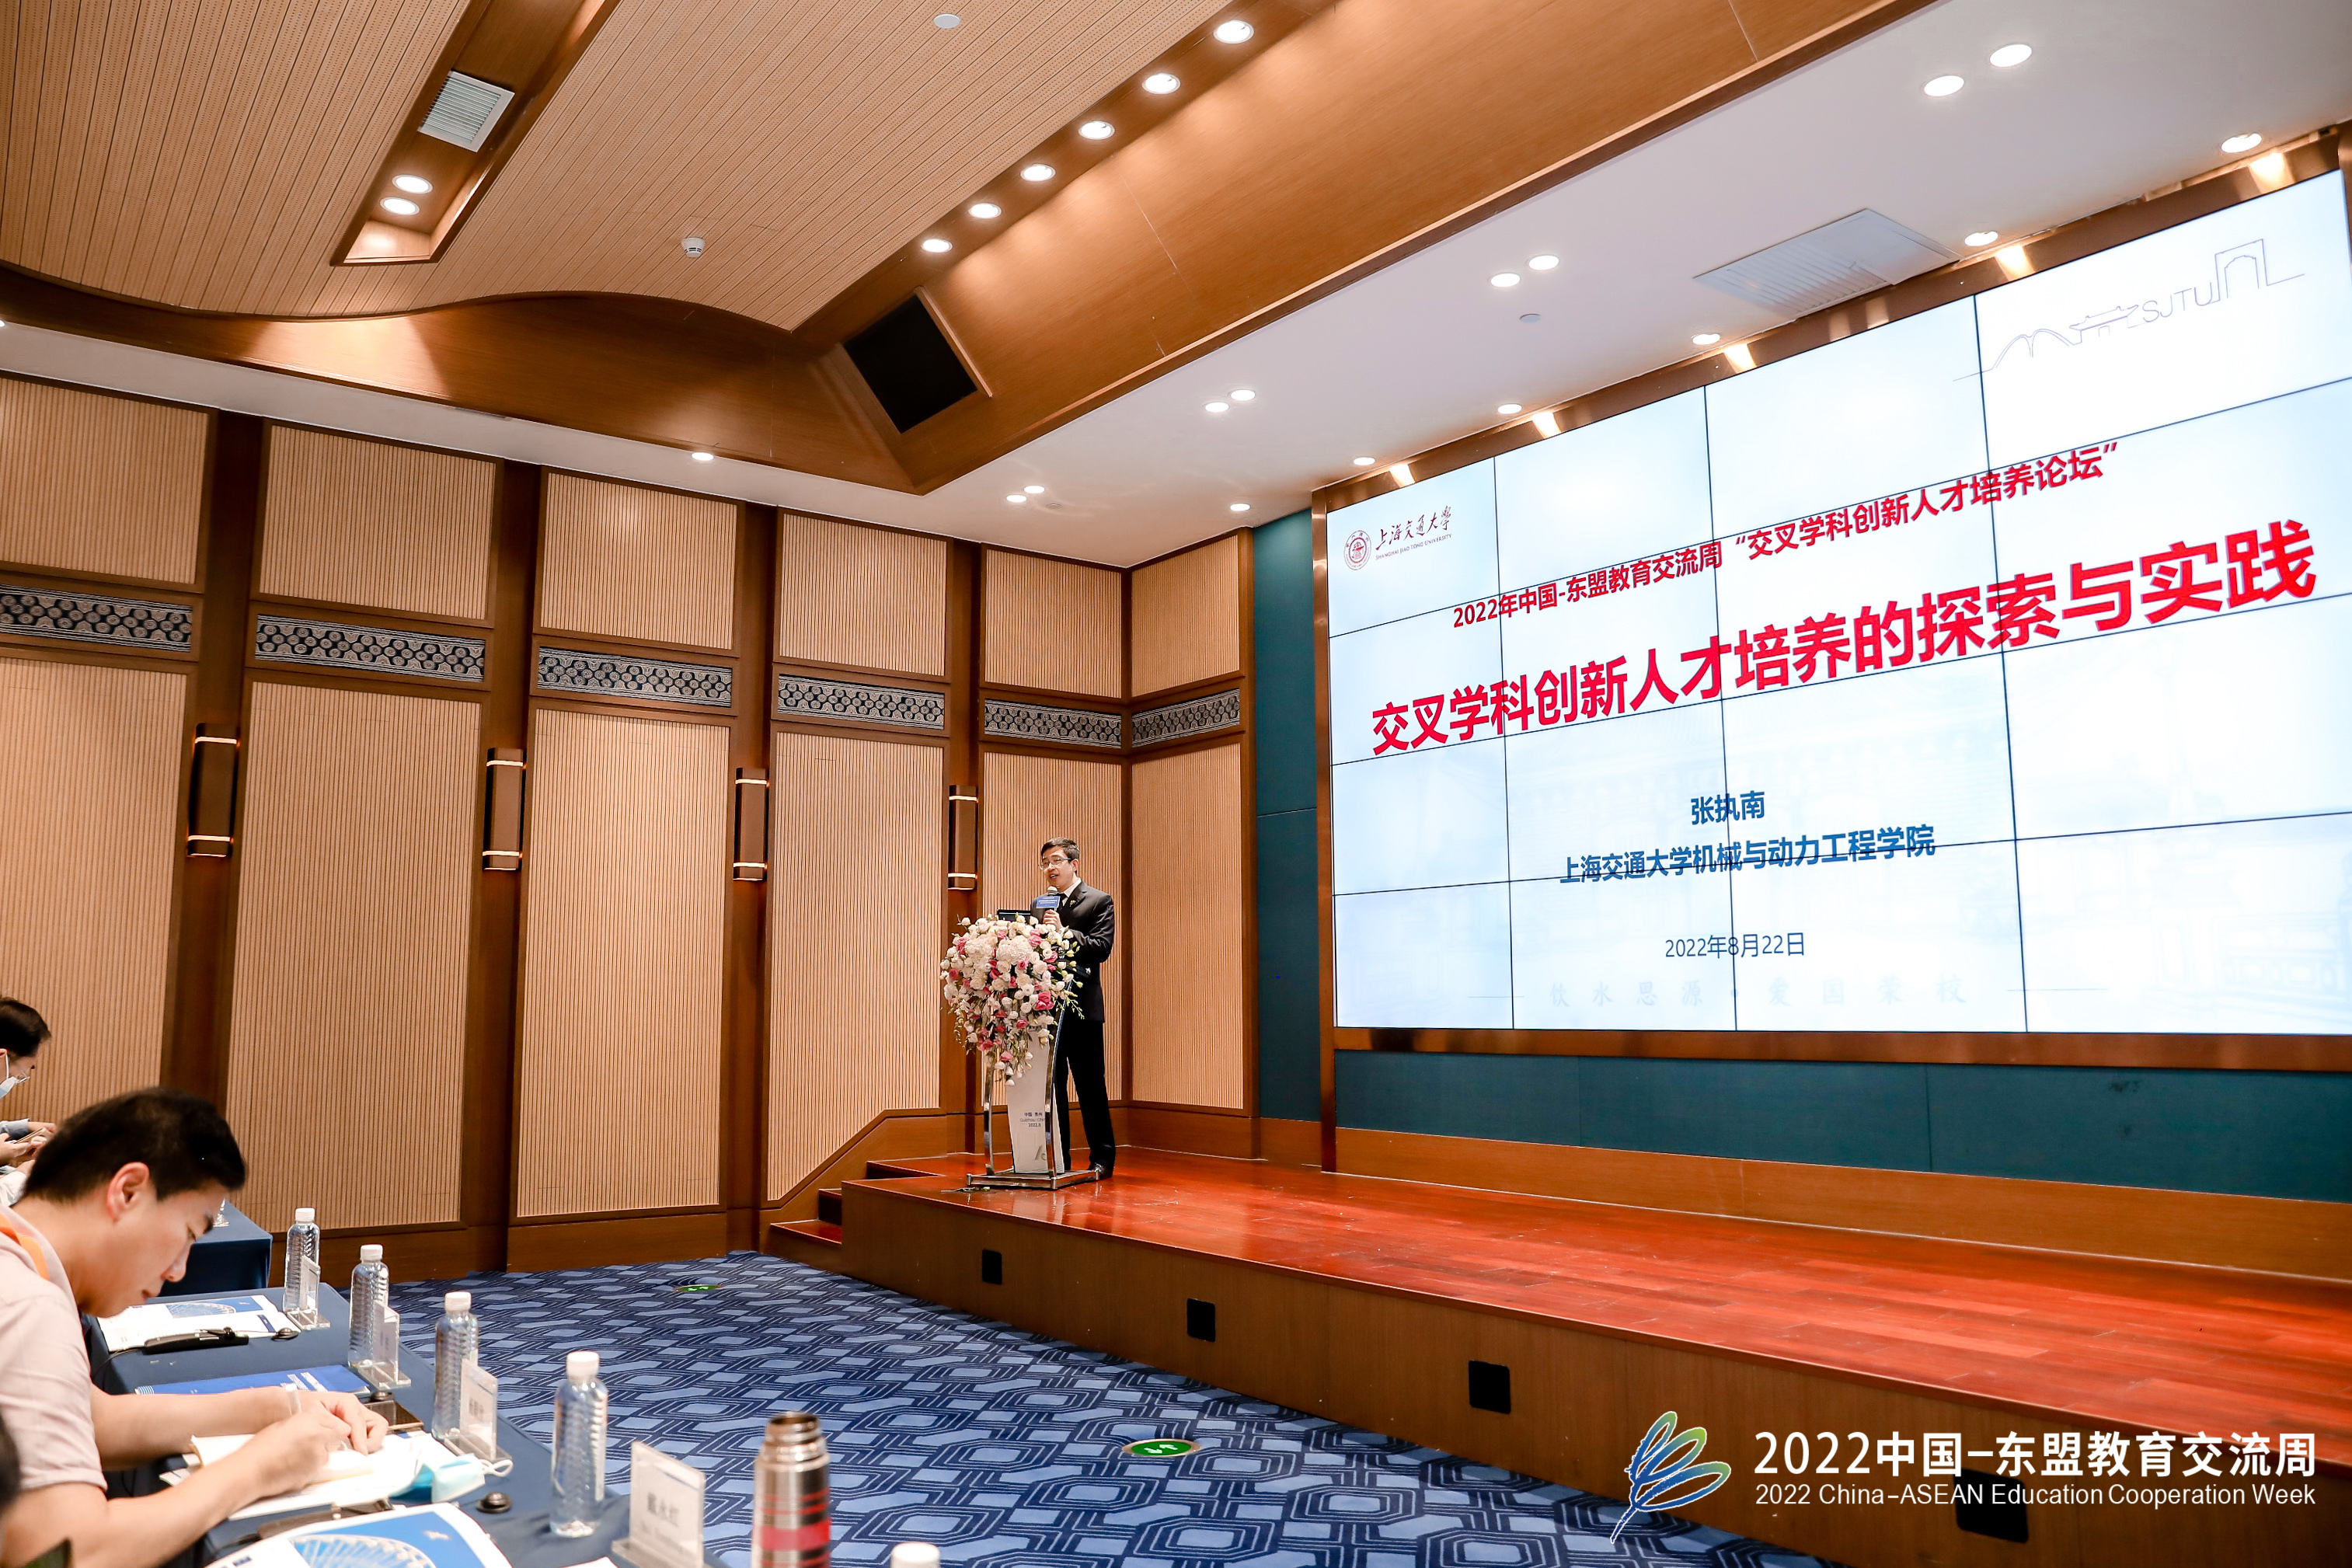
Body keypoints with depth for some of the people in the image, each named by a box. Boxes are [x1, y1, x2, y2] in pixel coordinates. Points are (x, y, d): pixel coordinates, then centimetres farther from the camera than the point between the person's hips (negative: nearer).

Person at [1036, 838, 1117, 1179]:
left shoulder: (1099, 901, 0)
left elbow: (1101, 947, -12)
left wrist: (1063, 932, -22)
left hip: (1082, 1009, -5)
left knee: (1091, 1087, 1)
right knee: (1051, 1085, 7)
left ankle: (1103, 1157, 10)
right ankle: (1058, 1159, 15)